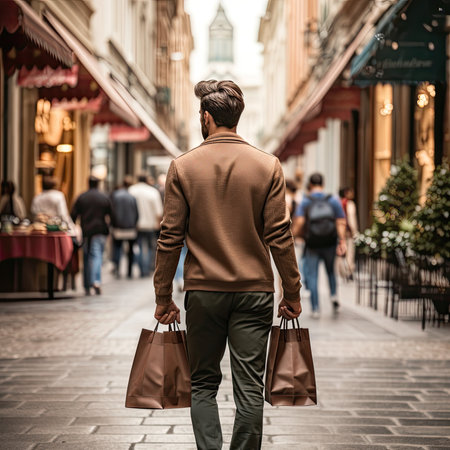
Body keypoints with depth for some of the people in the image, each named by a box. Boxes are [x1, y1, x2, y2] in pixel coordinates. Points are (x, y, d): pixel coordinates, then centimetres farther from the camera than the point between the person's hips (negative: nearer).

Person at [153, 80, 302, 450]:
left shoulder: (183, 167, -2)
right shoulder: (268, 166, -1)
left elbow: (170, 238, -2)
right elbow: (280, 236, -3)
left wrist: (163, 297, 5)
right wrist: (292, 294, 4)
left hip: (203, 291, 0)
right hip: (254, 292, 0)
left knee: (203, 383, 11)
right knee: (250, 387, 5)